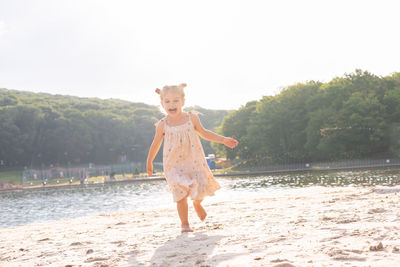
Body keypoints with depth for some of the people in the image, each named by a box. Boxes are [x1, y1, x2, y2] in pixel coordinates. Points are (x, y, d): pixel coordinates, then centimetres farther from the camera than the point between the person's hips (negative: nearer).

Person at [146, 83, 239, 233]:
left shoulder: (192, 118, -3)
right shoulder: (162, 125, -7)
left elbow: (203, 133, 13)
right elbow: (156, 144, 8)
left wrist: (223, 140, 11)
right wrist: (149, 162, 17)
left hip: (194, 162, 1)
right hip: (174, 165, -1)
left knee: (200, 188, -4)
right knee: (181, 195, -5)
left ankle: (197, 204, 32)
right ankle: (184, 224, 11)